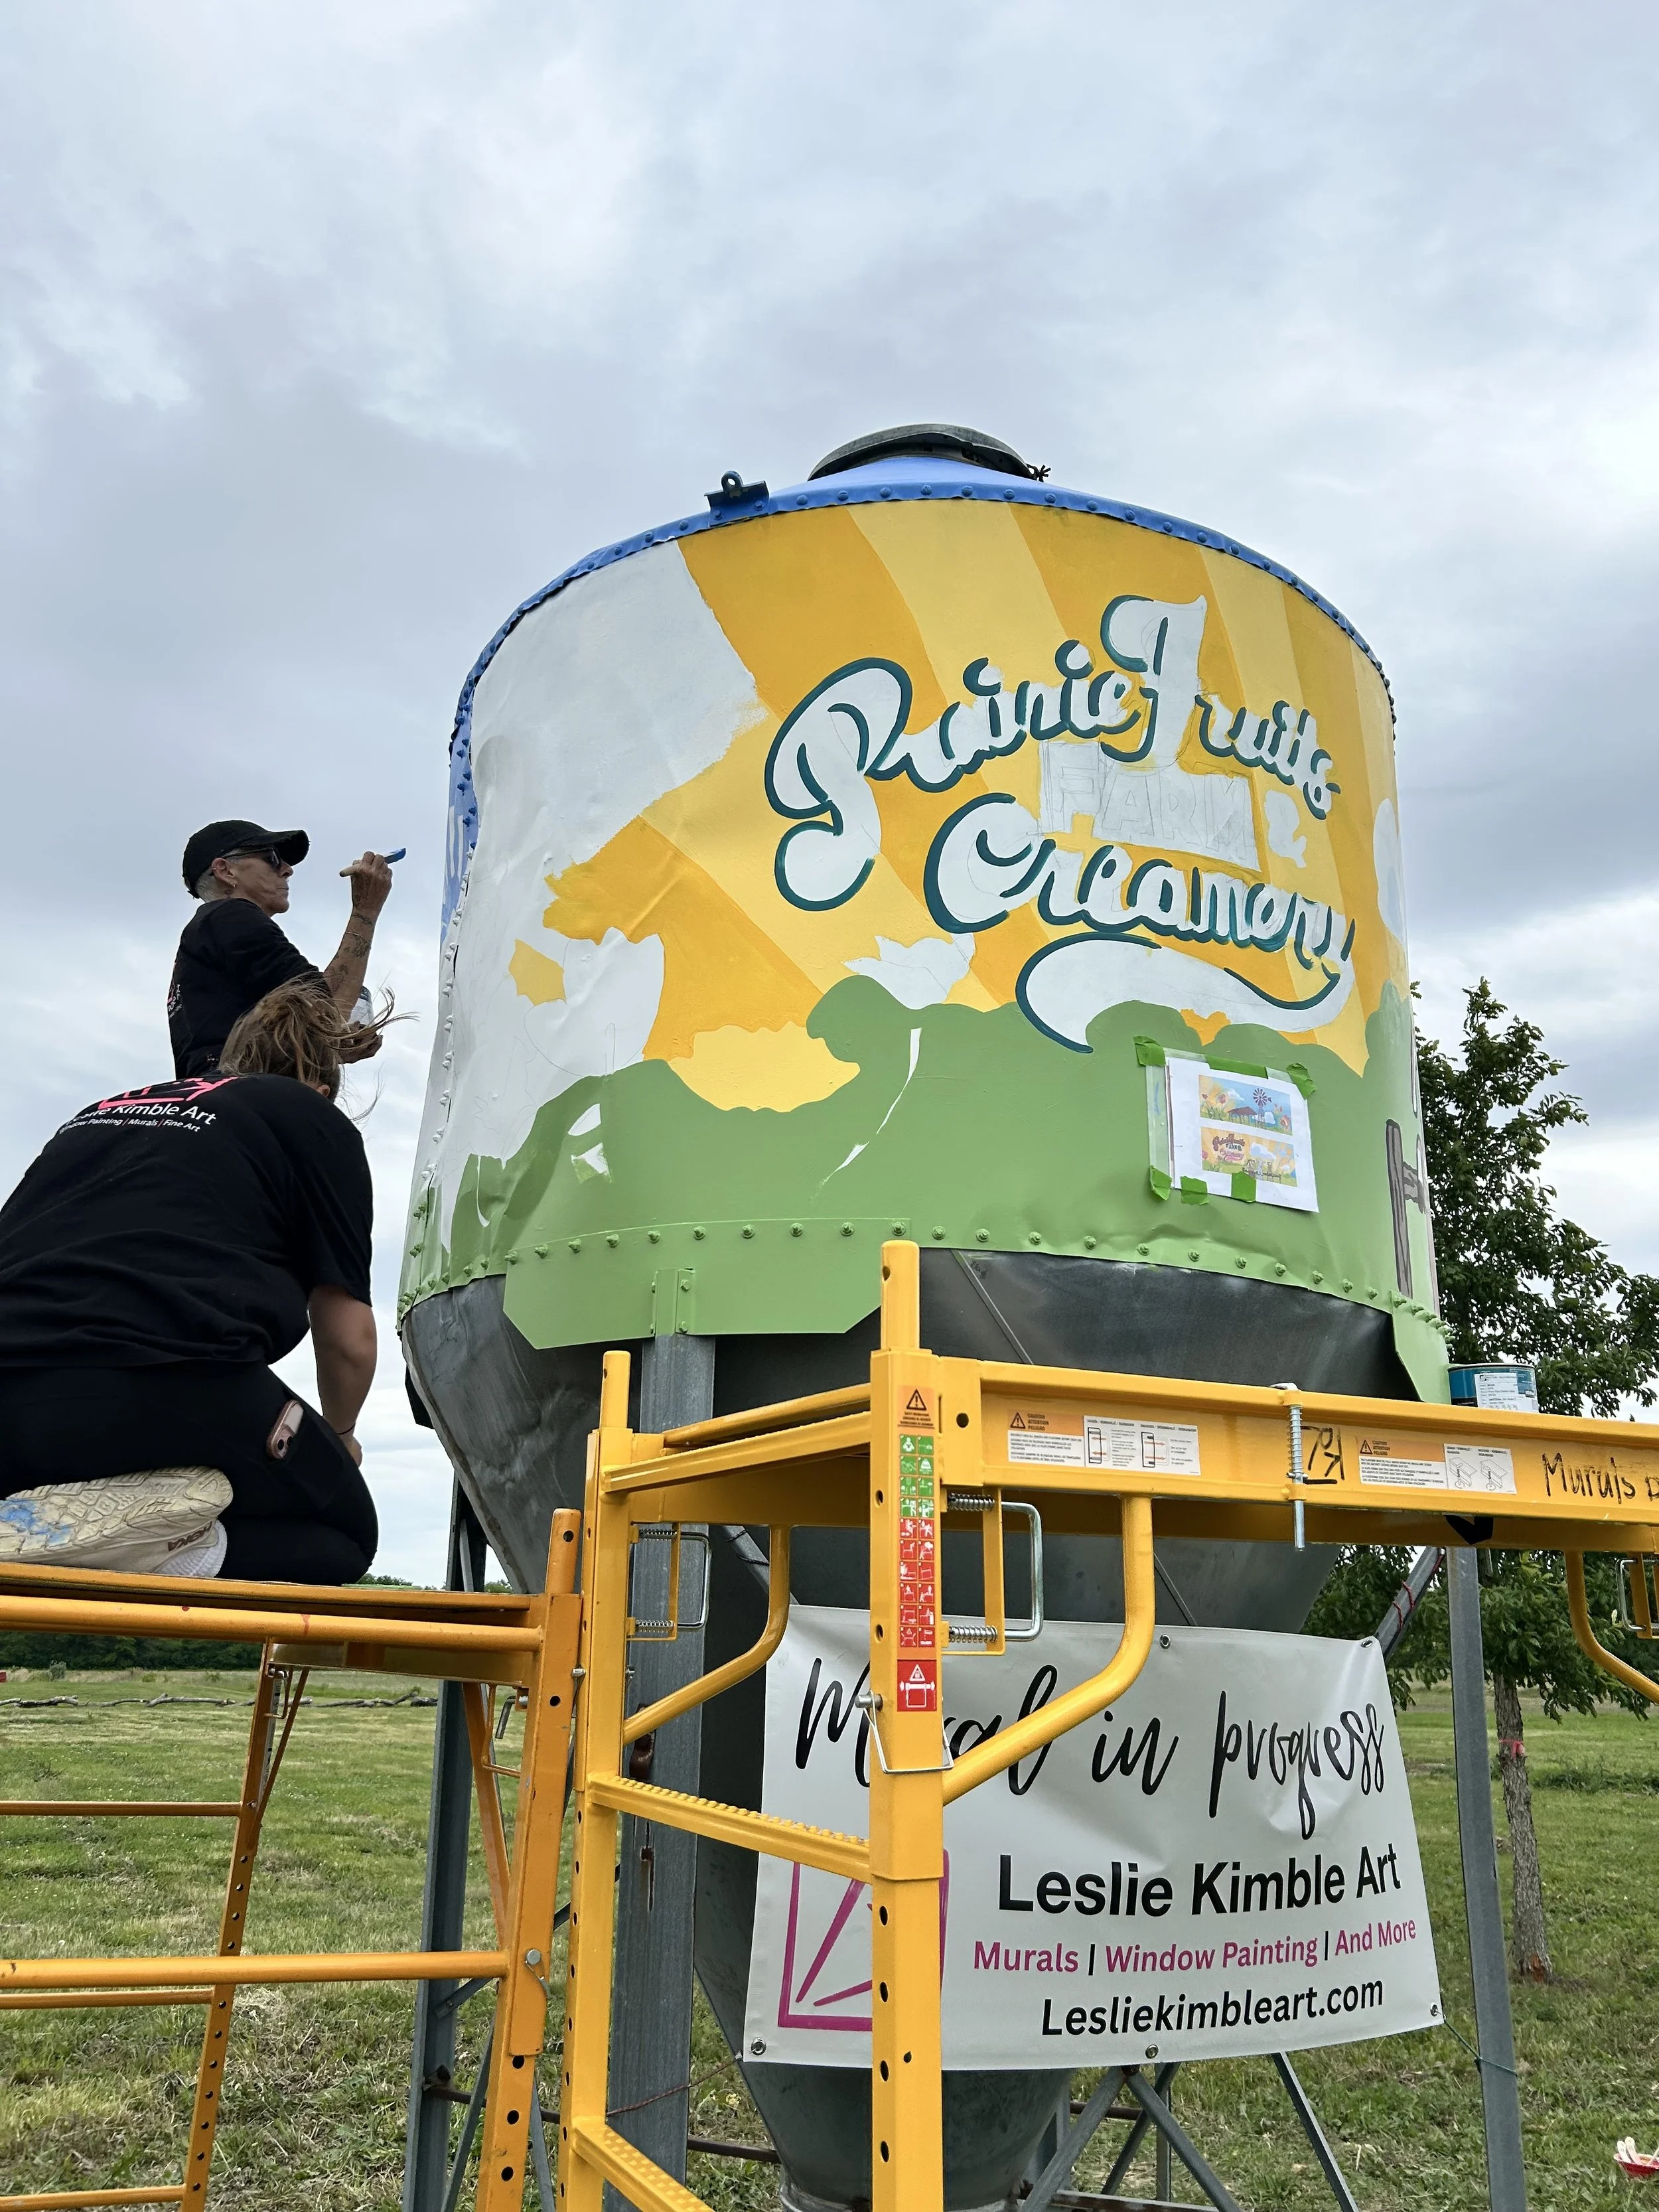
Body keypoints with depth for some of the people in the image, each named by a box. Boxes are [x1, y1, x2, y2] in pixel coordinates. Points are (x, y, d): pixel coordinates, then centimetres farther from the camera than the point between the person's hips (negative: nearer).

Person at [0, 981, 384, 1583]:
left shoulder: (100, 1111, 30)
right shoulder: (315, 1121, 15)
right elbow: (348, 1338, 12)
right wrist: (339, 1437, 35)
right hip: (160, 1395, -6)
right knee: (343, 1528, 17)